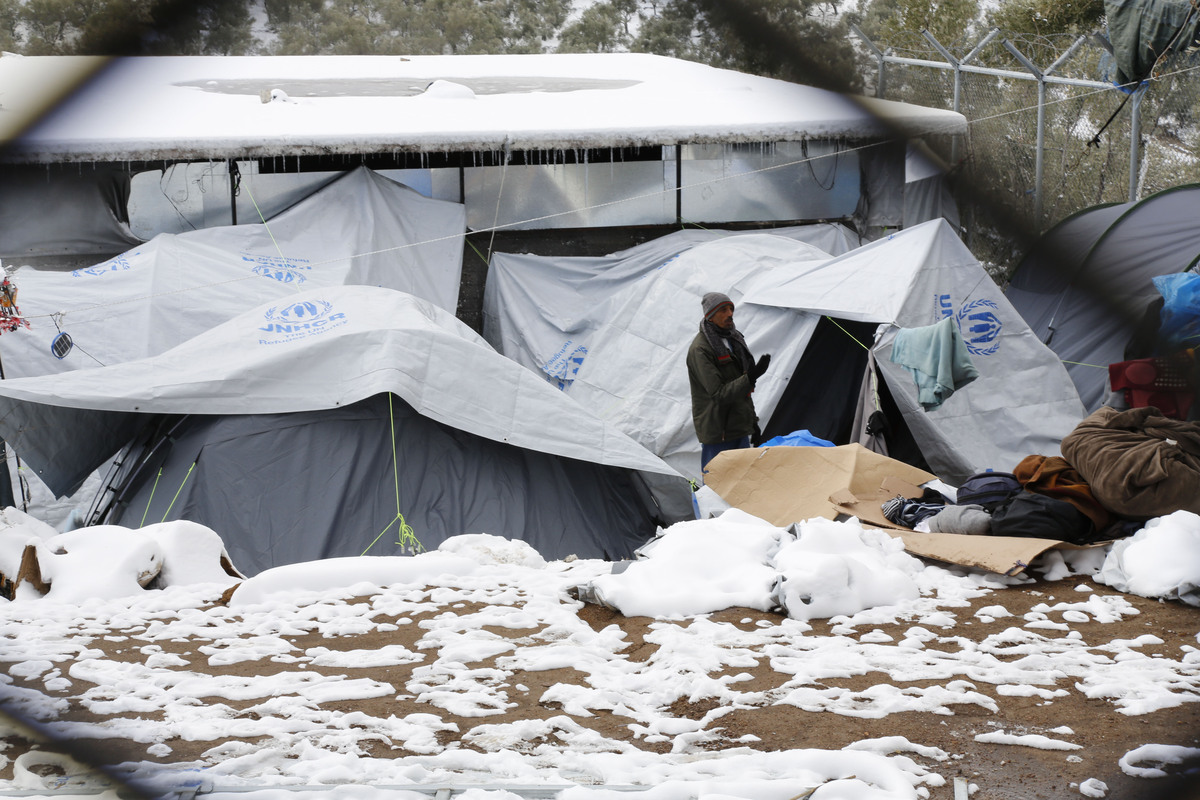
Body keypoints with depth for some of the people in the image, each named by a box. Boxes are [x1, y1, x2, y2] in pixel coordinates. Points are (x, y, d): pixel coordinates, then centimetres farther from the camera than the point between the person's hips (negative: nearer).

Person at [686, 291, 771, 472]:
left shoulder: (732, 339, 12)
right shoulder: (700, 349, -16)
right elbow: (719, 394, -23)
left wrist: (752, 420, 20)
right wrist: (749, 378, -33)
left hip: (740, 429, 8)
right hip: (716, 432, -8)